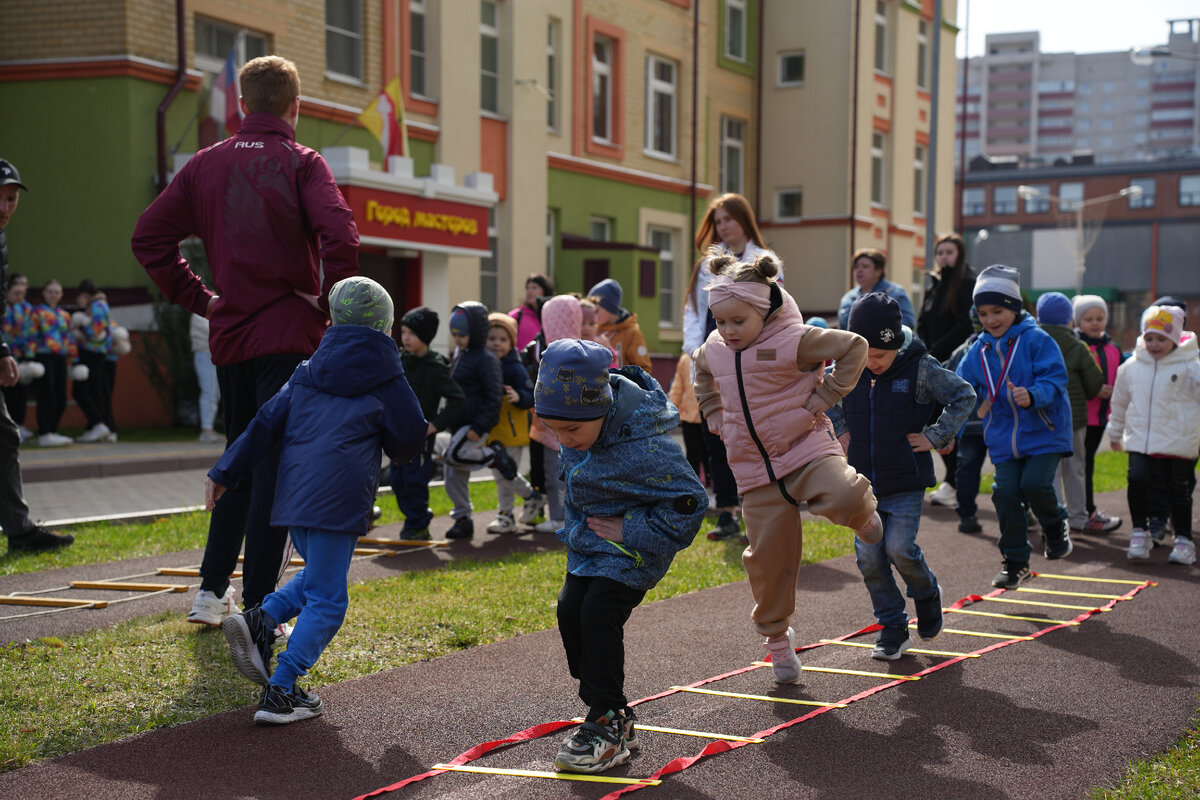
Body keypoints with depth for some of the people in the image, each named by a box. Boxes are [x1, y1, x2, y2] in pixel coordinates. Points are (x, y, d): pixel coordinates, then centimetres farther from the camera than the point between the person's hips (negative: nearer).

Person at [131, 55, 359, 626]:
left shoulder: (206, 164, 9)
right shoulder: (301, 163, -6)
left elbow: (149, 236, 7)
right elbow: (339, 235, -22)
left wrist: (198, 298, 9)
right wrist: (331, 305, -9)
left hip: (229, 337, 5)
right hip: (290, 335, -5)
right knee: (278, 467, -2)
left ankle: (211, 591, 22)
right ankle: (256, 607, -3)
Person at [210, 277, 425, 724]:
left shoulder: (307, 373, 18)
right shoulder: (385, 378, 4)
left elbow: (266, 423, 13)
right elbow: (410, 438, 8)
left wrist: (225, 472, 13)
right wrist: (398, 451, 31)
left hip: (294, 494, 6)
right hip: (339, 498, -6)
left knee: (317, 576, 25)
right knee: (326, 599, -1)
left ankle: (261, 621, 2)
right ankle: (280, 694, -6)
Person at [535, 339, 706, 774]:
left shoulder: (642, 448, -34)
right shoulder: (584, 416, -11)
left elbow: (689, 502, -25)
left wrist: (630, 533, -23)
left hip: (633, 545, -8)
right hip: (589, 536, 8)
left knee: (599, 611, -19)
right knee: (570, 610, 0)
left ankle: (609, 726, -7)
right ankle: (613, 715, 14)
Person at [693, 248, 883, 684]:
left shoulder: (791, 340, -13)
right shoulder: (713, 350, 5)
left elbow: (854, 346, -11)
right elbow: (703, 376, 29)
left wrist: (821, 400, -12)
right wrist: (717, 420, 18)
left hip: (806, 448, -4)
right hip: (755, 469, 4)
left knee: (843, 498, -34)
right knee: (768, 557, 4)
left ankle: (862, 515, 5)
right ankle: (777, 637, 25)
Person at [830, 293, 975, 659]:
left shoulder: (920, 368, -11)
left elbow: (964, 396, -1)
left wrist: (935, 436, -7)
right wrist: (839, 431, 9)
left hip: (907, 482, -4)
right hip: (864, 482, 4)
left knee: (899, 548, -12)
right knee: (869, 557, 0)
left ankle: (927, 594, 21)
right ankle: (893, 629, 15)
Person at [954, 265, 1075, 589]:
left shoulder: (1036, 340, -8)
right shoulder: (977, 352, 6)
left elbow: (1055, 378, -14)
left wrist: (1032, 396, -33)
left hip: (1044, 432, -4)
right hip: (1004, 438, 4)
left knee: (1034, 484, -19)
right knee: (1006, 493, -2)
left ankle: (1056, 526, 15)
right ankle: (1015, 562, 15)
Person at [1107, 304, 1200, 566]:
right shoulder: (1131, 367, 8)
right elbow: (1120, 402, 21)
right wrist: (1115, 432, 28)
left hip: (1176, 443, -3)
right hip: (1139, 439, 3)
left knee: (1177, 488, 3)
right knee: (1137, 478, -14)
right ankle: (1139, 532, 2)